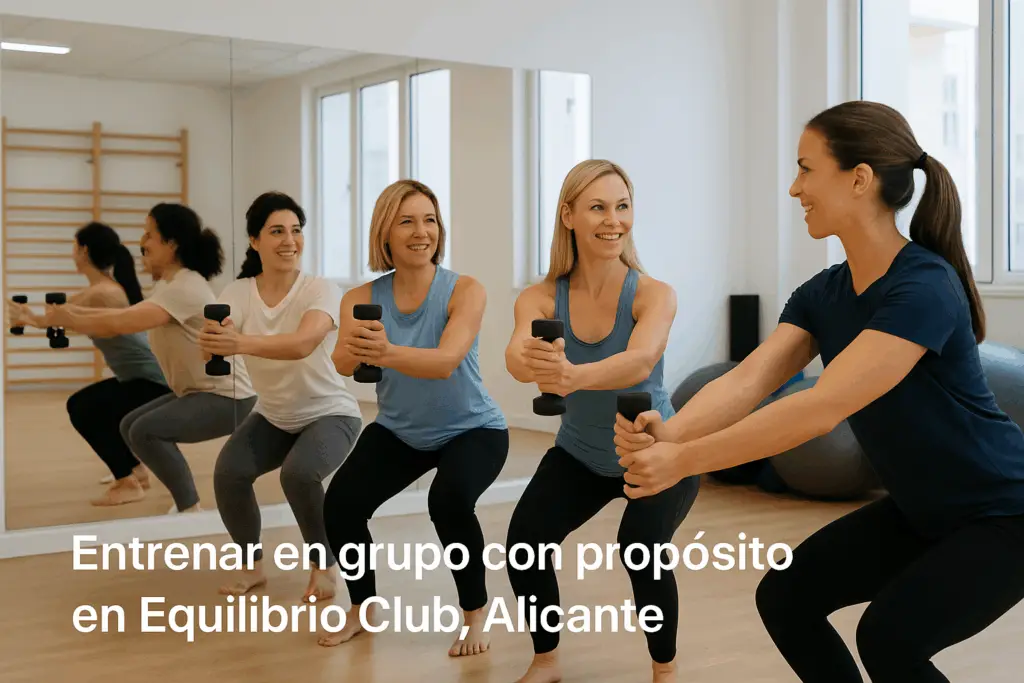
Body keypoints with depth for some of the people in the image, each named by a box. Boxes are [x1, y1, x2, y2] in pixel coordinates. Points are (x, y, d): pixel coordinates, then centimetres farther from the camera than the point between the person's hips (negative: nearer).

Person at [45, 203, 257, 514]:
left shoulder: (184, 288, -22)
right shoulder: (169, 283, 11)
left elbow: (123, 323, -30)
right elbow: (130, 316, 13)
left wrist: (67, 320, -16)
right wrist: (75, 311, 3)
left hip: (227, 397, -11)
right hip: (201, 392, 11)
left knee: (146, 431, -23)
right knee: (130, 426, 15)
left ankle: (191, 510, -12)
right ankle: (186, 503, 20)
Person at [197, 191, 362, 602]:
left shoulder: (321, 291, -23)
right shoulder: (238, 293, -12)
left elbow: (303, 343, -43)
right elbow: (214, 347, -29)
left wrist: (242, 343, -59)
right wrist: (213, 341, -54)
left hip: (330, 415, -4)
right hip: (273, 418, 4)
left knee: (298, 473, -31)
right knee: (228, 475, -21)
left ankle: (324, 566, -5)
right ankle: (252, 566, 5)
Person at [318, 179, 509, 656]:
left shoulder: (465, 291, -22)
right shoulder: (362, 299, -13)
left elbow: (446, 362, -38)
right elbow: (343, 365, -29)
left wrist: (388, 353, -57)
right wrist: (355, 350, -53)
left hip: (472, 430, -3)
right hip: (399, 431, 3)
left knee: (450, 499, -31)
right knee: (340, 502, -17)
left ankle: (476, 614, -5)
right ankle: (363, 608, 11)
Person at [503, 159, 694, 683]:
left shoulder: (654, 295, -23)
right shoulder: (541, 298, -15)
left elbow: (640, 362, -43)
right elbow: (517, 354, -36)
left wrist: (573, 374, -63)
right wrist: (533, 363, -60)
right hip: (581, 454, 3)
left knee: (642, 543, -28)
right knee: (524, 539, -18)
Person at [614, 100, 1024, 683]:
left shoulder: (925, 288, -30)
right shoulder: (823, 295, -5)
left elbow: (821, 408, -37)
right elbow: (747, 381, -18)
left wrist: (684, 460, -38)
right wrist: (668, 434, -37)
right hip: (917, 510, 8)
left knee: (889, 635, -24)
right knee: (786, 597, 0)